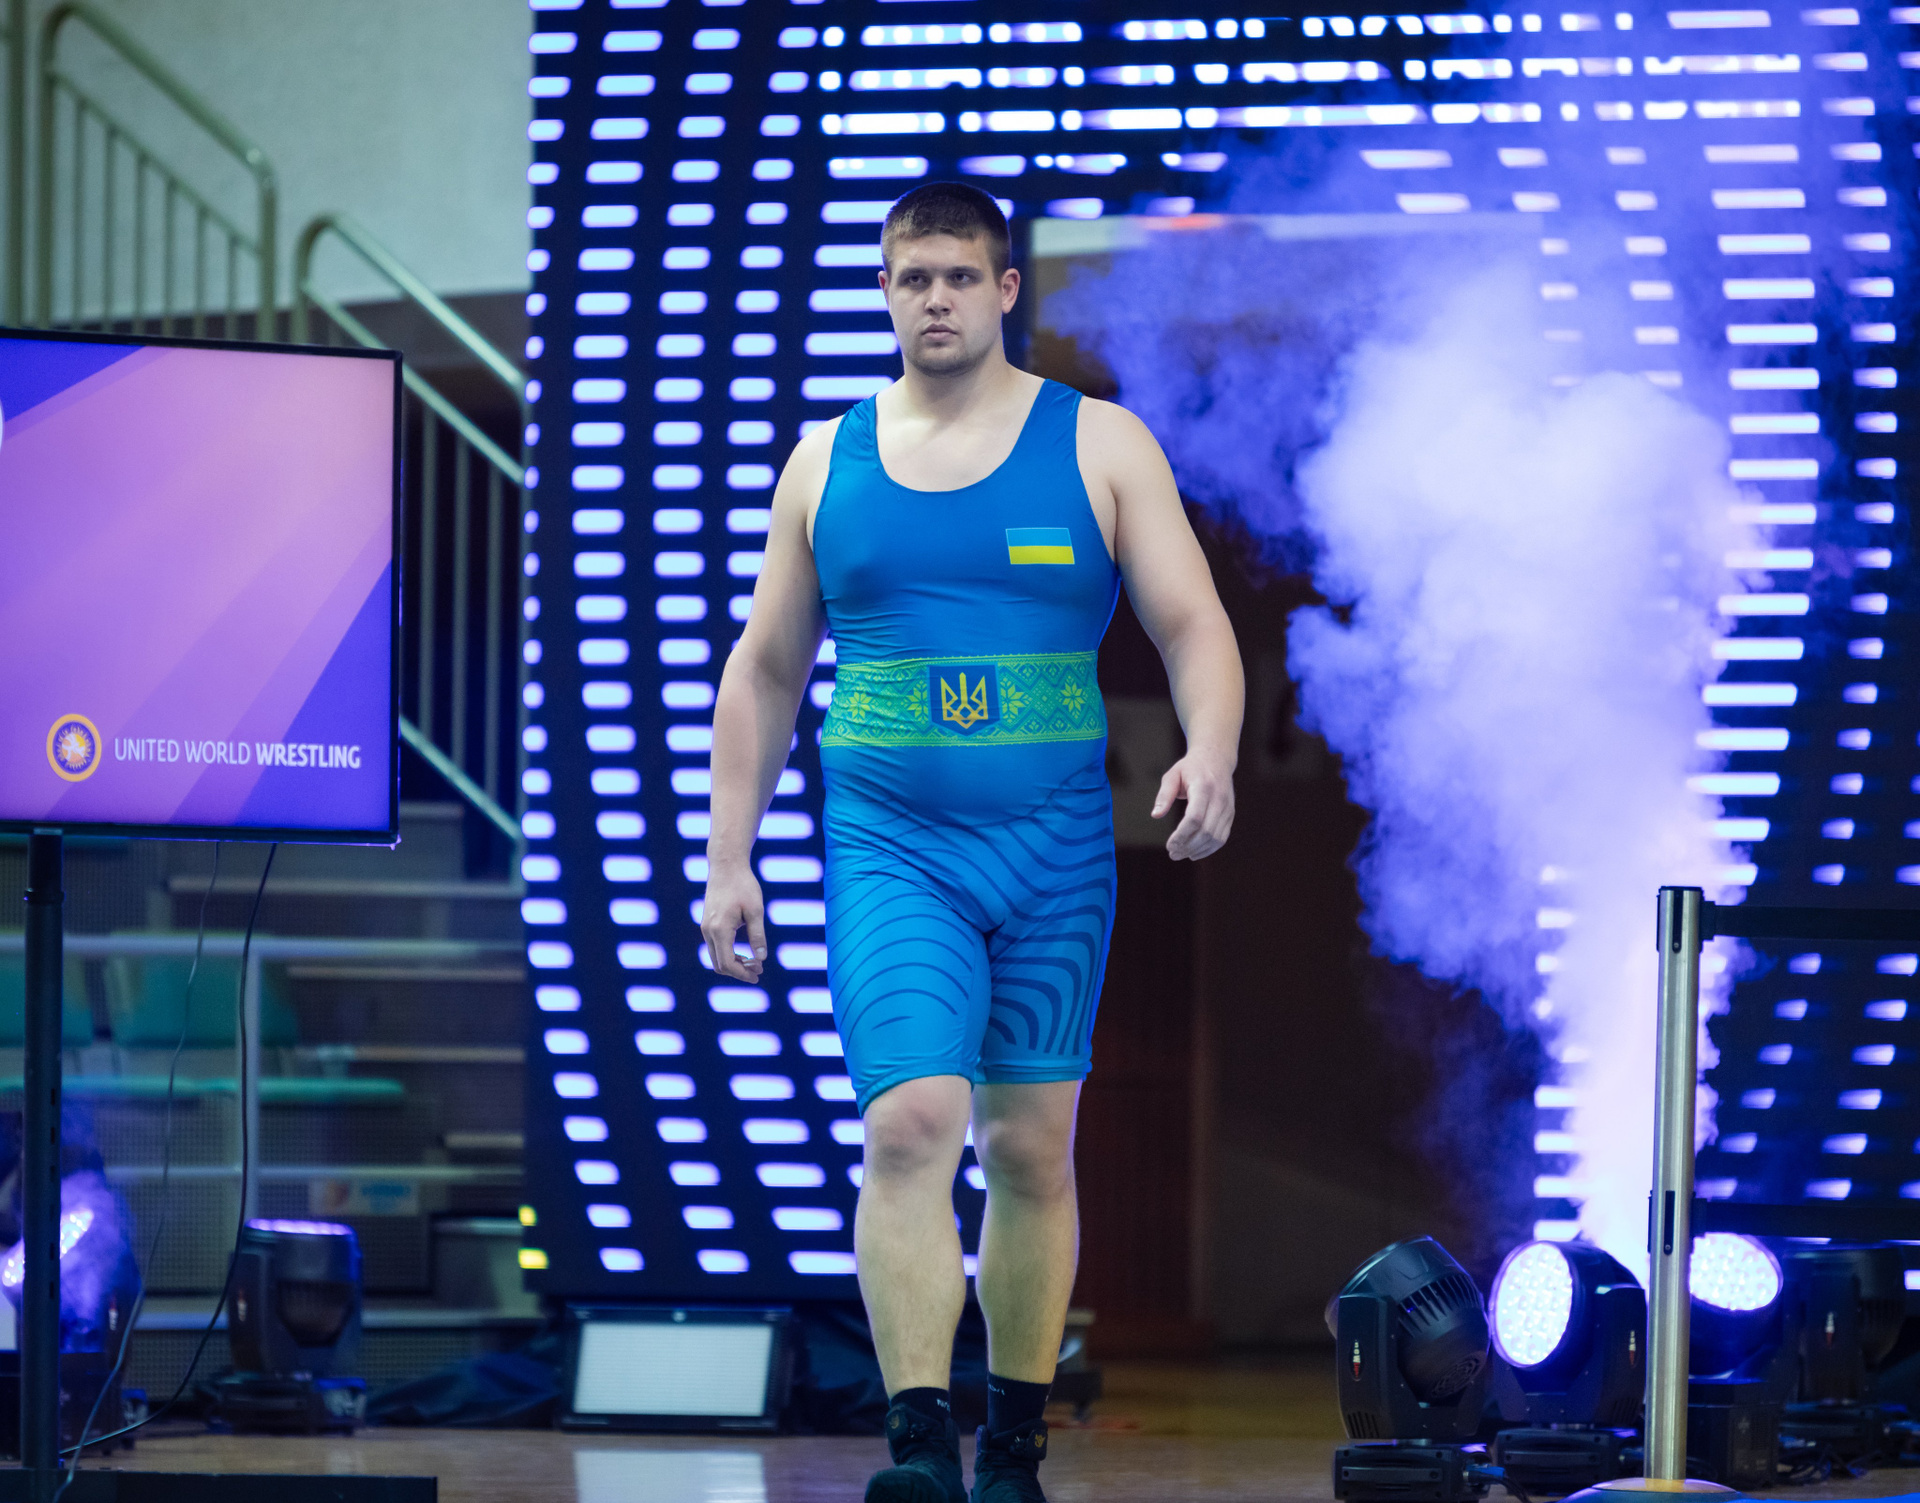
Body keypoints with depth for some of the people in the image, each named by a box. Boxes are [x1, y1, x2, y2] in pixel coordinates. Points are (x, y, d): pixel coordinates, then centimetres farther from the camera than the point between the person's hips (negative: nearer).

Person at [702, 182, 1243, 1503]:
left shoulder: (1101, 446, 4)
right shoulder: (828, 463, 9)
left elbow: (1195, 628, -1)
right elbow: (764, 672, 14)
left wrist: (1211, 758, -21)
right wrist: (729, 859, 9)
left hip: (1054, 847, 0)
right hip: (890, 846, 0)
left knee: (1030, 1148, 5)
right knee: (911, 1123, -17)